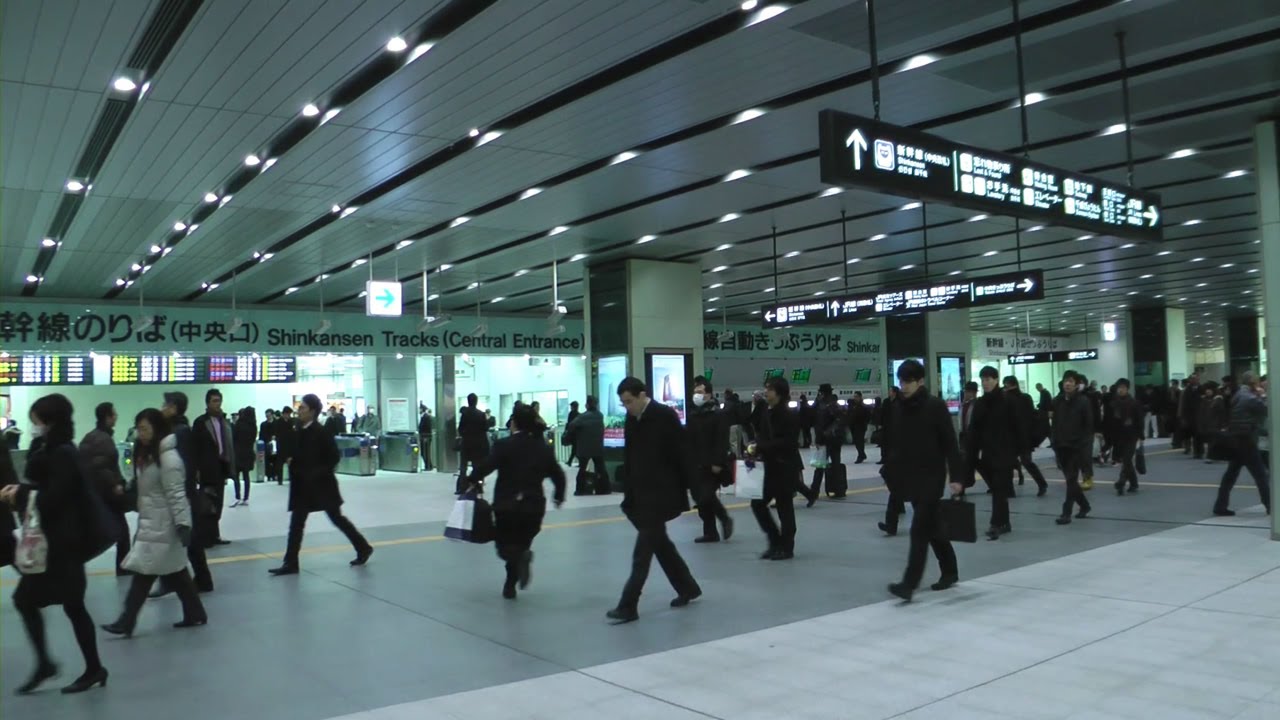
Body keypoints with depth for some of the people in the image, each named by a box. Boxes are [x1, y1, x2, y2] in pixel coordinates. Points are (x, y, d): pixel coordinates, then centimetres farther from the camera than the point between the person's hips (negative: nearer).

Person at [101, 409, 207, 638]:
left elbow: (176, 494, -21)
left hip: (161, 525, -9)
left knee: (144, 571, -4)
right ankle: (195, 614, 18)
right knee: (175, 572, 12)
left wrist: (183, 524, -24)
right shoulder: (147, 453, 13)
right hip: (150, 522, 10)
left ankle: (126, 622, 4)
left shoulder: (168, 456, -17)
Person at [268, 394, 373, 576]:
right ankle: (290, 563, 6)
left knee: (337, 518, 3)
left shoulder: (321, 432, -15)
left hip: (321, 484, -7)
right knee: (296, 522, 3)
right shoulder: (301, 431, 7)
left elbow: (335, 456, -15)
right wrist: (291, 461, -2)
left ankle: (363, 548, 18)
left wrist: (319, 473, -19)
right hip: (303, 485, 7)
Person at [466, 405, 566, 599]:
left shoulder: (504, 445, -8)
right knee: (520, 544, 20)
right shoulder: (544, 447, 3)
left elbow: (485, 466, -19)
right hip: (533, 505, 3)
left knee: (504, 545, 12)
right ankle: (510, 585, 13)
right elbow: (558, 475, 7)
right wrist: (559, 496, 23)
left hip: (506, 505, -3)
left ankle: (521, 555, -20)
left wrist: (474, 480, 0)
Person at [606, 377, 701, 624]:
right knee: (660, 543, 17)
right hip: (641, 494, 7)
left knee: (642, 552, -7)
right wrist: (628, 492, 8)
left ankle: (628, 606, -3)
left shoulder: (665, 416, -13)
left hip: (661, 494, -7)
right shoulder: (631, 419, 6)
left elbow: (682, 454, -12)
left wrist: (692, 488, -11)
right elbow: (629, 458, 9)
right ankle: (688, 588, 33)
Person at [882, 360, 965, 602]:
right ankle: (950, 571, 33)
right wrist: (889, 471, 8)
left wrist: (956, 476, -14)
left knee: (919, 530, -11)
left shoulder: (936, 406, -10)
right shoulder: (897, 408, 6)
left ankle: (909, 583, -12)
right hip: (909, 476, 6)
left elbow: (950, 444, -11)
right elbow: (892, 443, 12)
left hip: (932, 476, -6)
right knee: (932, 528, 17)